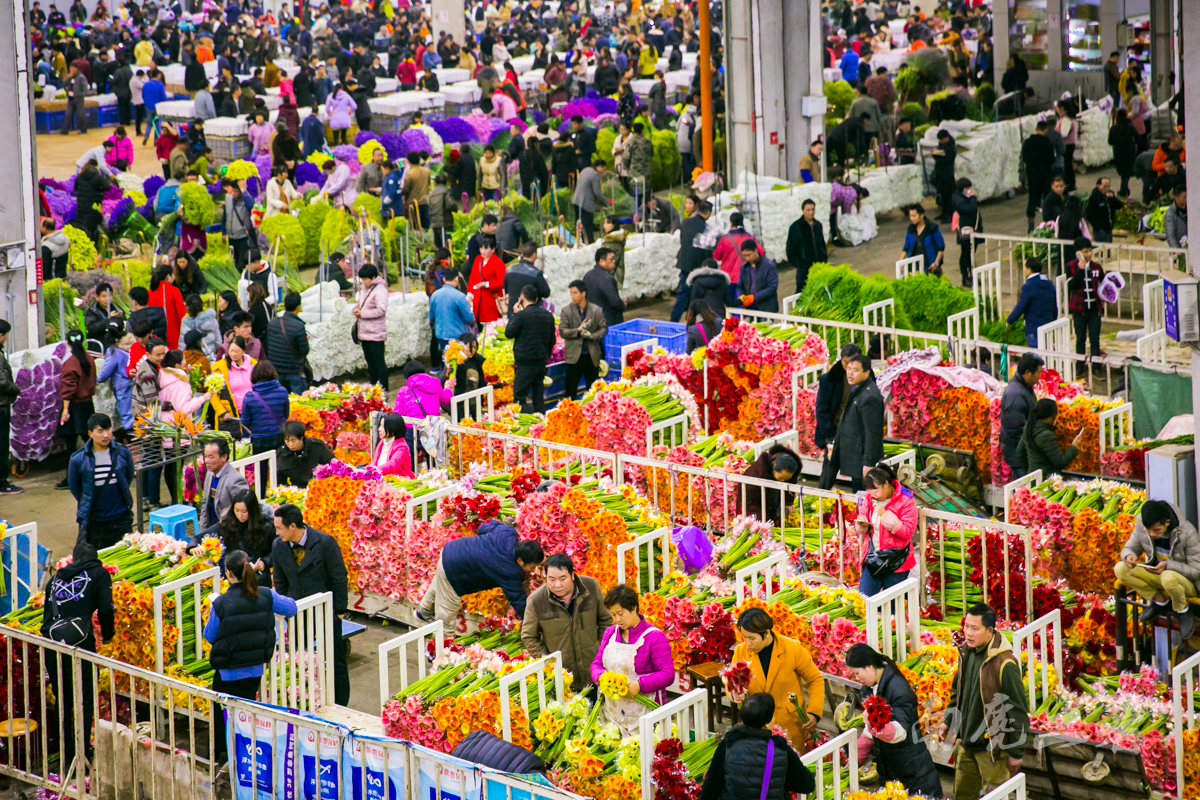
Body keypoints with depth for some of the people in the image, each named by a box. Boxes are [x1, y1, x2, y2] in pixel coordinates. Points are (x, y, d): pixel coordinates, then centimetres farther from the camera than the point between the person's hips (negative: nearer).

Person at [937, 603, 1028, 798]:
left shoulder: (1004, 664, -23)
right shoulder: (966, 653, 2)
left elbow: (1018, 710, -19)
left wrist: (1016, 752, -14)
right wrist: (948, 721, 12)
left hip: (992, 747, -8)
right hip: (966, 742, 8)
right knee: (962, 793, 17)